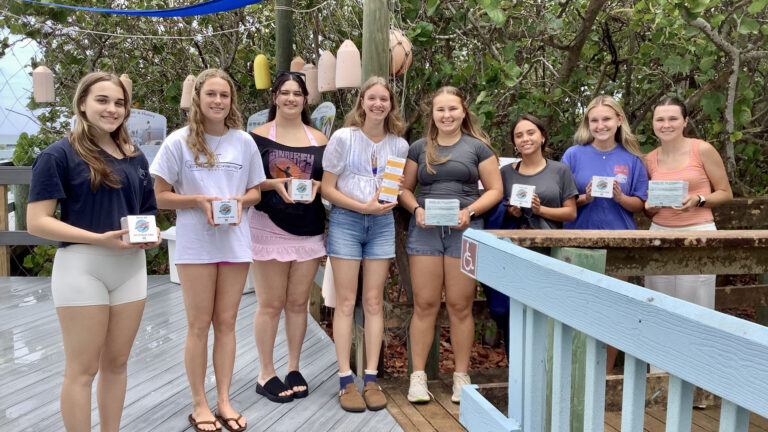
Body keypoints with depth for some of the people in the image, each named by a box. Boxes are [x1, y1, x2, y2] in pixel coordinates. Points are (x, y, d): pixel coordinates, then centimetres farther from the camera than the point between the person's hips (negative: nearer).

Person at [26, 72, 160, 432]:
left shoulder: (135, 158, 12)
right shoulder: (59, 155, -7)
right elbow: (37, 222, -13)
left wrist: (151, 235, -3)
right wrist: (100, 238, -22)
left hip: (131, 266, 6)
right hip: (81, 267, -6)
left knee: (116, 362, 14)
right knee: (82, 369, 3)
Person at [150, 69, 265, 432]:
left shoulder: (244, 142, 5)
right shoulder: (179, 141, -3)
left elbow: (255, 191, 12)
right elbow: (160, 197, -3)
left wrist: (239, 200, -10)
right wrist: (200, 201, -17)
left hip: (235, 243, 3)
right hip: (195, 245, -3)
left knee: (226, 323, 9)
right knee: (199, 326, 4)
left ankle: (224, 401, 18)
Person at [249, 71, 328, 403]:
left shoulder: (319, 140, 9)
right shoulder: (259, 136, 1)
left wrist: (316, 186, -9)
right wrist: (275, 184, -18)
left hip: (309, 232, 3)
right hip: (269, 228, -3)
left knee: (298, 302, 9)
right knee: (271, 304, 0)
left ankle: (294, 369, 23)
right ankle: (266, 374, 13)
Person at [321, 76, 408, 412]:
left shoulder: (399, 145, 6)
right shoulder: (343, 138, -3)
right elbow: (327, 189, -5)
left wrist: (390, 200, -9)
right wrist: (364, 206, -15)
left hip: (382, 224, 3)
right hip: (346, 221, -3)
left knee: (373, 301, 4)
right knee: (346, 301, -1)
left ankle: (371, 379, 10)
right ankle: (346, 381, 5)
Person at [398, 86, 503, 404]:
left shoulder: (478, 147, 7)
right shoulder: (419, 148, 13)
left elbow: (494, 190, 4)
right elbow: (404, 188, 14)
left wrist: (469, 211, -12)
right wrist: (416, 208, -7)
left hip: (464, 230, -1)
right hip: (425, 229, 1)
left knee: (460, 306, 3)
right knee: (424, 304, 1)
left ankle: (461, 376, 13)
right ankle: (418, 375, 8)